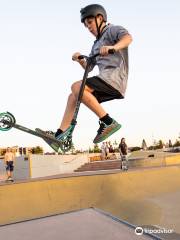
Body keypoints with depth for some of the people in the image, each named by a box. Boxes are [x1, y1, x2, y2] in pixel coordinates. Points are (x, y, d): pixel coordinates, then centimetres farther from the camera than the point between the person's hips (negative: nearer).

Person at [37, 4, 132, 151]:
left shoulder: (112, 30, 5)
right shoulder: (97, 44, 29)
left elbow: (128, 37, -18)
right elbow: (88, 67, 25)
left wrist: (113, 47, -36)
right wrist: (80, 60, 5)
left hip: (114, 77, -9)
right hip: (107, 80, 9)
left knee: (77, 87, -24)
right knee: (74, 96, 6)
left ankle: (108, 122, -23)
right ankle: (60, 135, 7)